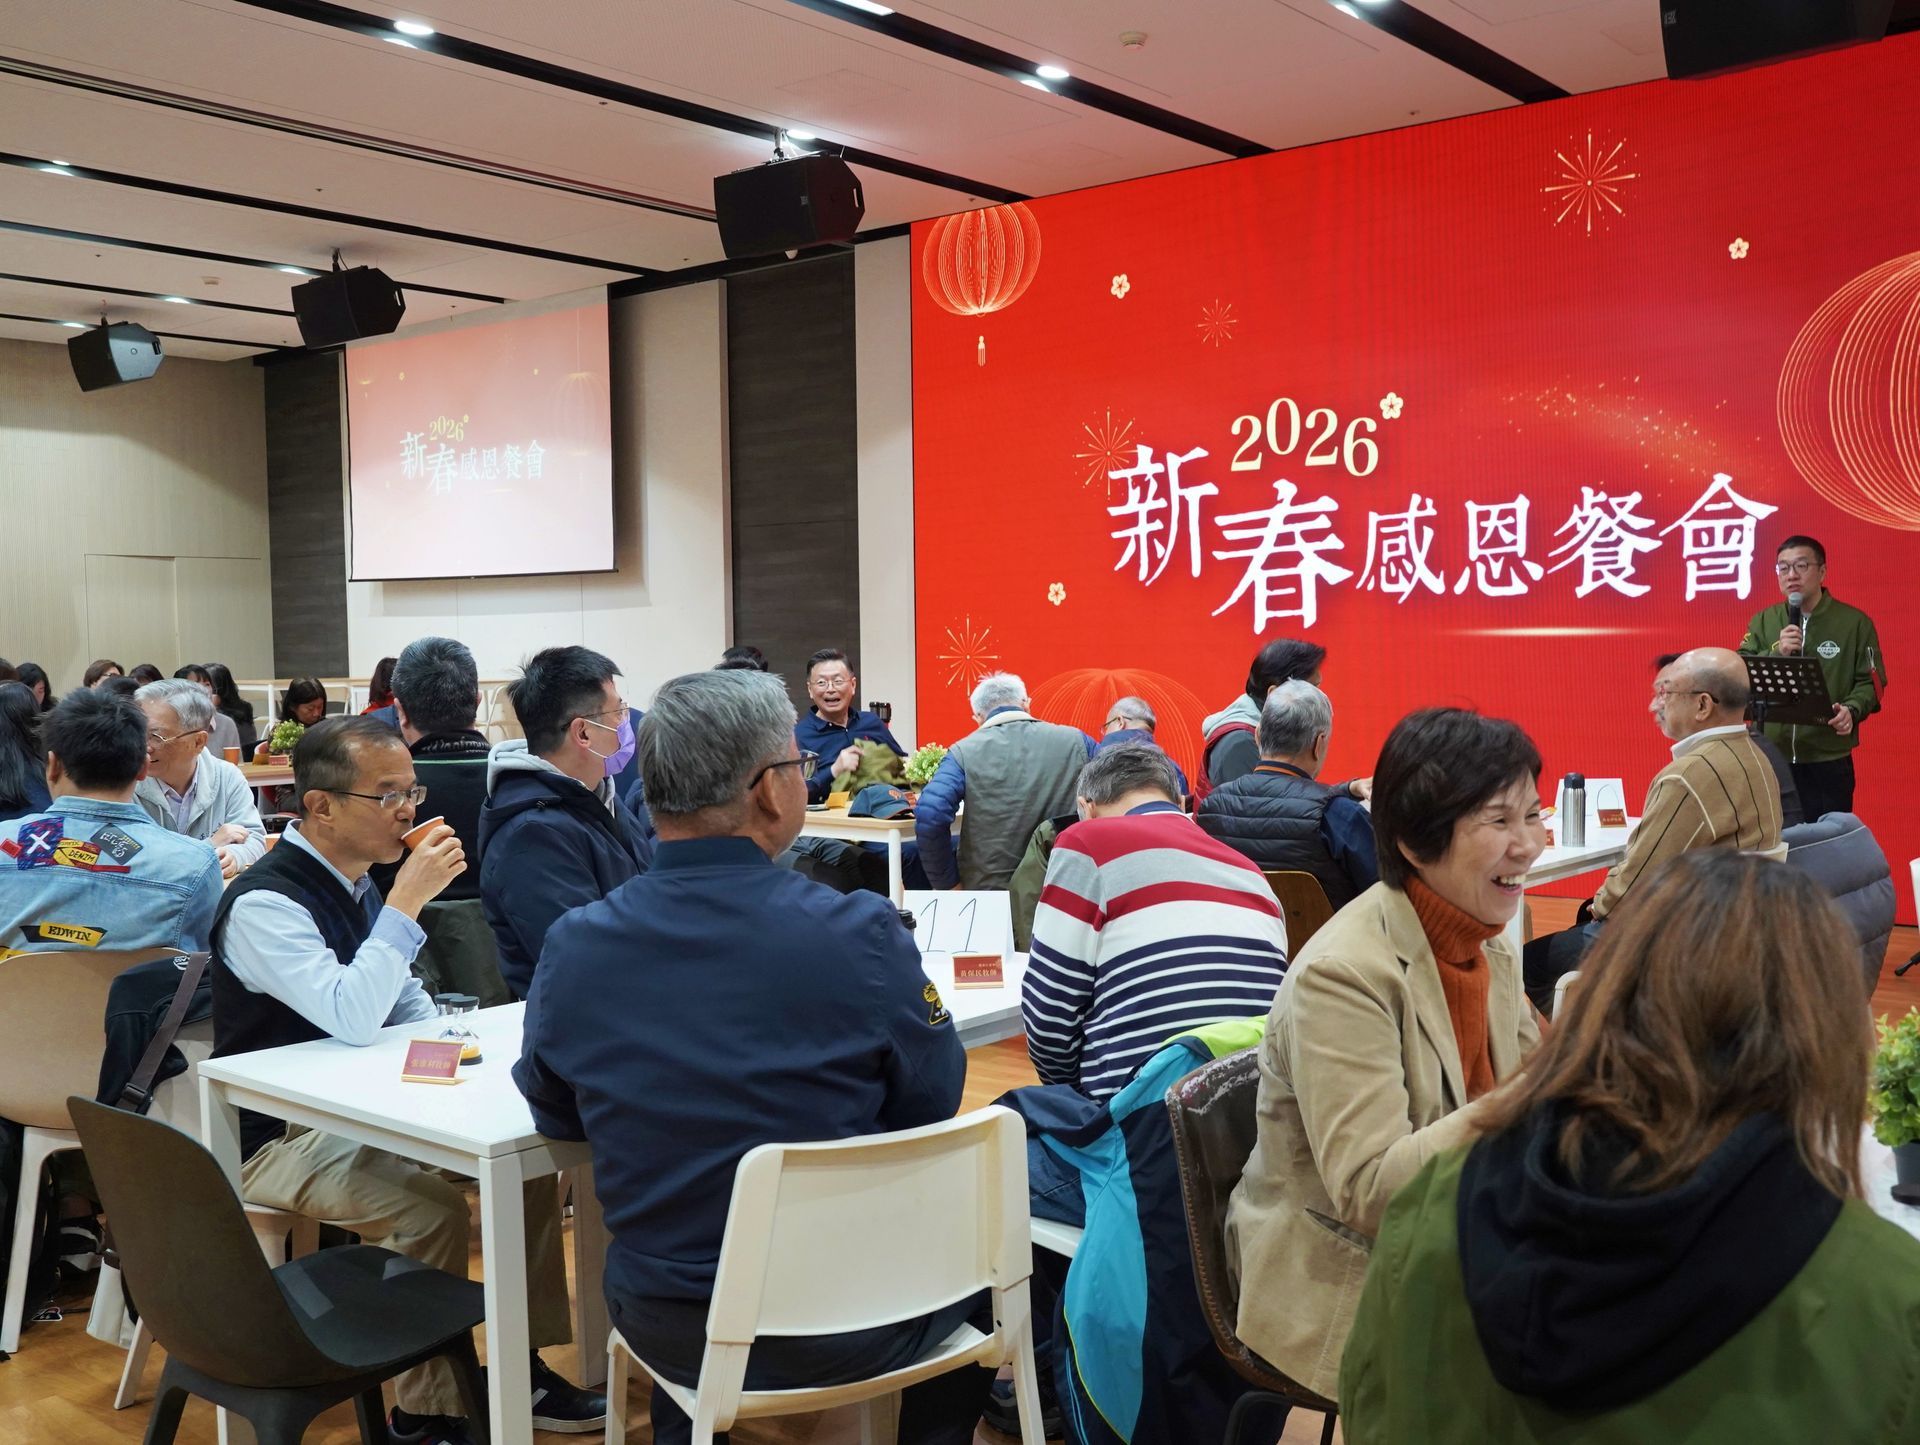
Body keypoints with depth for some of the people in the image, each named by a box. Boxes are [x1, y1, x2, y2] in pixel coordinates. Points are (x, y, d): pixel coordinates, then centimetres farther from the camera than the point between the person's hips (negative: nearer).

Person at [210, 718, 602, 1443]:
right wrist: (407, 901, -30)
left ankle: (523, 1362, 6)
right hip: (281, 1137, -8)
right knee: (430, 1204, -29)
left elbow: (406, 1002, 18)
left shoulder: (356, 882, 6)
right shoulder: (265, 902, -21)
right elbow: (353, 1019, -33)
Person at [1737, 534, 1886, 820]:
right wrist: (1776, 653, -16)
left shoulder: (1855, 622, 2)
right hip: (1768, 759, 2)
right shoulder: (1762, 622, 9)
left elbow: (1870, 681, 0)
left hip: (1828, 761, -2)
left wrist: (1851, 710, -19)